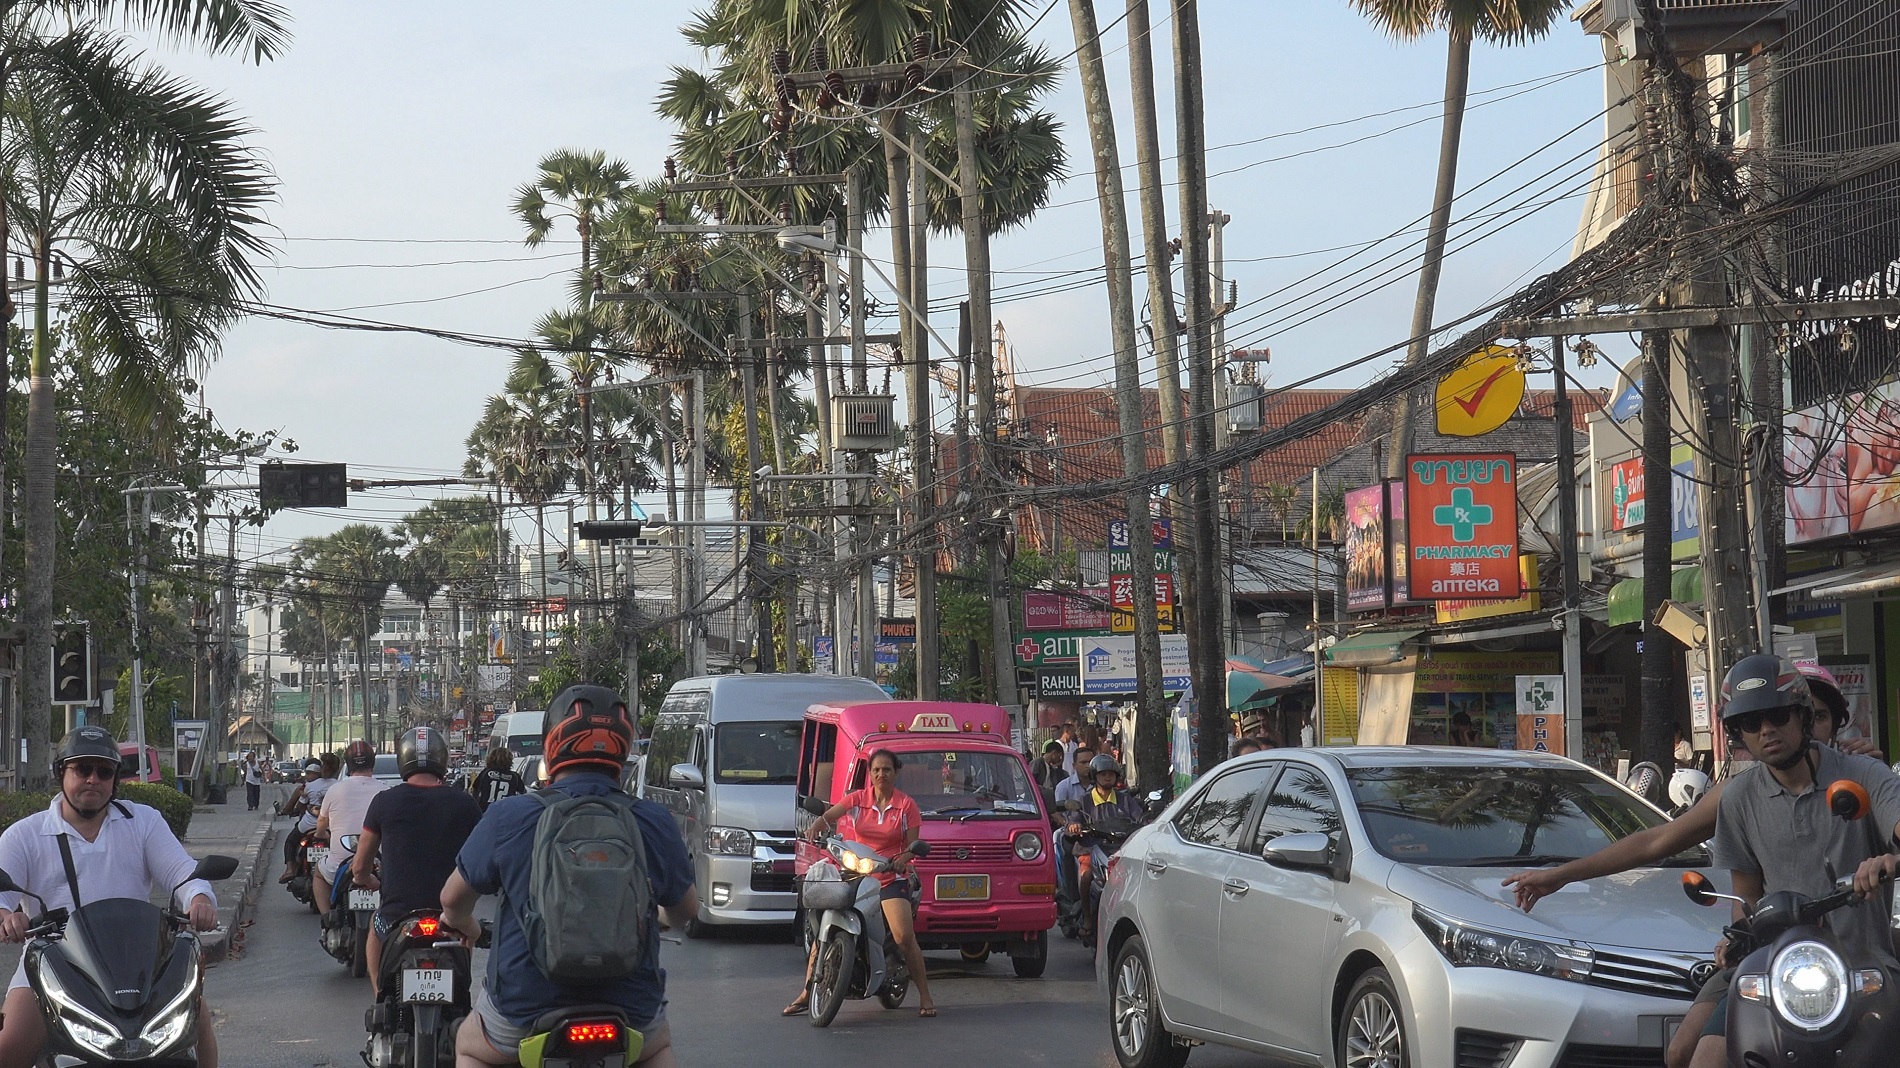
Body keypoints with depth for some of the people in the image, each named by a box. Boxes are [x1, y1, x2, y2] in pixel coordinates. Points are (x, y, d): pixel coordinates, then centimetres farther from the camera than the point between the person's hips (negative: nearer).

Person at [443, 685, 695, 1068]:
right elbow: (686, 909, 11)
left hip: (523, 1009, -1)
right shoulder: (655, 823, -4)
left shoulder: (507, 817, -9)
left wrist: (462, 923, 28)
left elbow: (453, 899, 4)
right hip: (631, 1011, 1)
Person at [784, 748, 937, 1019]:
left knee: (905, 938, -17)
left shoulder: (906, 804, 1)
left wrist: (902, 859, -23)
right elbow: (829, 816, -6)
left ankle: (925, 996, -6)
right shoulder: (858, 799, 6)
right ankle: (807, 993, 4)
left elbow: (913, 843, -1)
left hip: (891, 878, -2)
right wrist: (817, 827, -28)